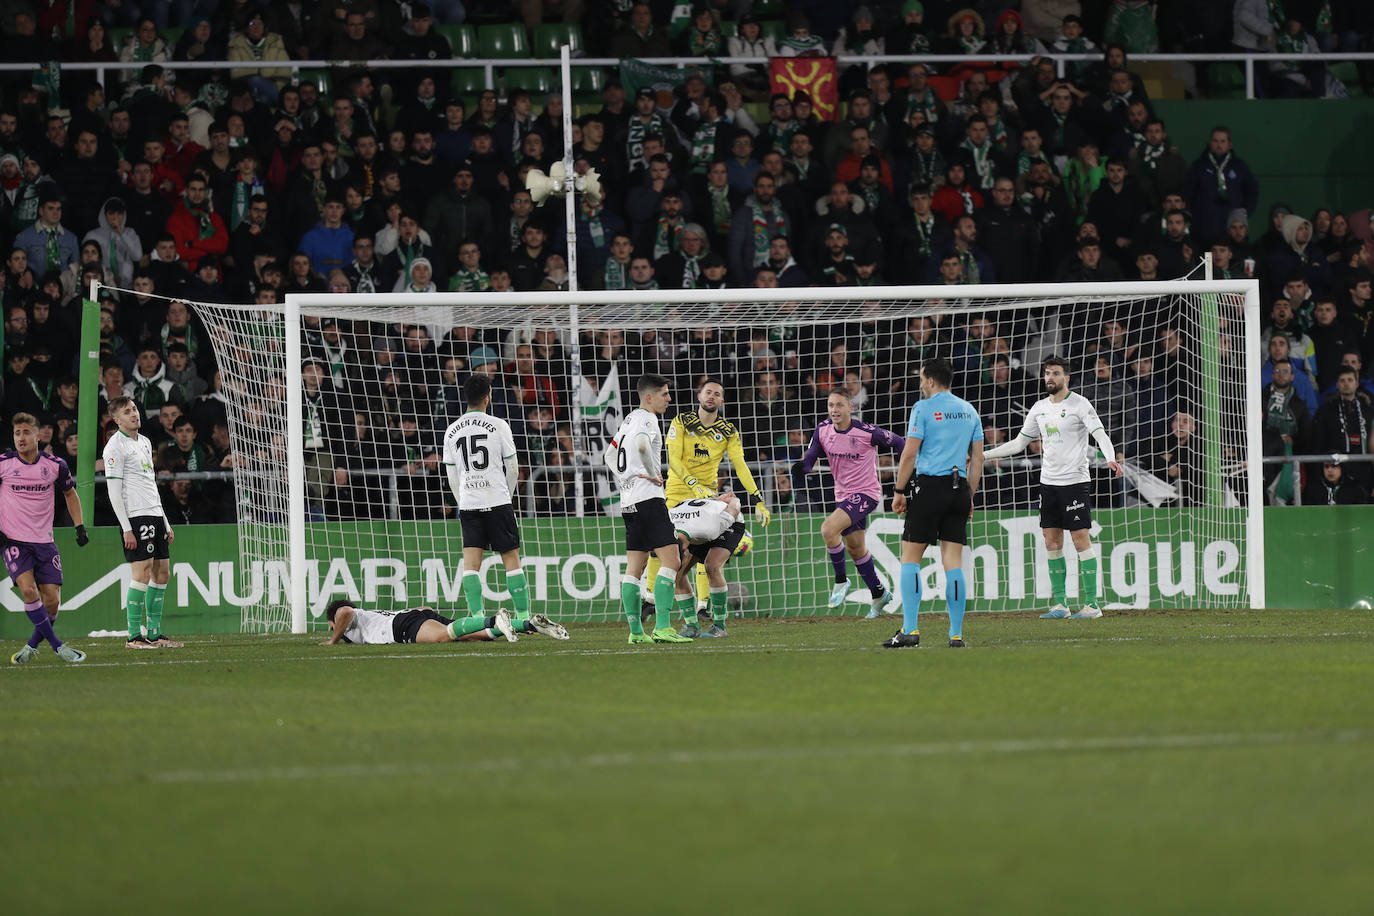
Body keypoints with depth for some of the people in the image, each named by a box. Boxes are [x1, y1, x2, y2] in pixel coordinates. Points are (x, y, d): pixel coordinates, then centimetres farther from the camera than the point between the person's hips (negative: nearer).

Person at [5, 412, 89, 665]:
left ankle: (32, 645, 17)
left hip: (44, 543, 2)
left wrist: (80, 528, 9)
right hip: (13, 541, -2)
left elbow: (70, 495, 18)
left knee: (52, 601, -6)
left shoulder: (55, 465, 1)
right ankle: (57, 646, -14)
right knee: (29, 590, -22)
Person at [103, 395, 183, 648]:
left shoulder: (145, 442, 19)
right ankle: (134, 636, -9)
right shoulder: (115, 447, -7)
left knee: (162, 572, 7)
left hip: (155, 515, 9)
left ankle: (154, 633, 12)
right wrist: (126, 529, -17)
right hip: (135, 517, -9)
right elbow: (114, 492, -11)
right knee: (142, 572, -12)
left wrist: (166, 523, 22)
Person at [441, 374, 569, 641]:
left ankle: (477, 618, -8)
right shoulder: (498, 426, -3)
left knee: (471, 562, 1)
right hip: (497, 500, -3)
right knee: (511, 559, 1)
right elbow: (512, 468, 1)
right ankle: (525, 618, 0)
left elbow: (452, 476, 10)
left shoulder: (452, 431, 6)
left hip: (468, 504, 3)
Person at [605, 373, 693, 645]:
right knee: (670, 561, -12)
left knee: (634, 568, 8)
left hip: (629, 501, 10)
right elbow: (642, 445, -30)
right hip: (648, 498, -10)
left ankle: (636, 631, 7)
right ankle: (662, 627, -21)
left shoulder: (629, 419, 20)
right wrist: (654, 474, -17)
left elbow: (610, 455, 31)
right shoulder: (646, 419, -8)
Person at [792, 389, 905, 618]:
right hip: (843, 495, 7)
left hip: (866, 493, -7)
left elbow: (897, 442, -5)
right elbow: (810, 458, 1)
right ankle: (879, 594, 34)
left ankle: (841, 580, -6)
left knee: (828, 529, -25)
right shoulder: (823, 430, -4)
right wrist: (801, 468, -22)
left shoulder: (867, 432, -19)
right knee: (856, 549, 16)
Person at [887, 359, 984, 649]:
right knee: (954, 562, 5)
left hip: (929, 485, -5)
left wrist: (900, 491, -3)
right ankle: (956, 634, 1)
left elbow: (909, 454, -10)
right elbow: (978, 459, 14)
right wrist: (969, 497, 19)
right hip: (959, 489, 5)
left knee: (910, 559, 1)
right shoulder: (968, 410, 12)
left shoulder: (923, 408, -5)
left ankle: (910, 630, -8)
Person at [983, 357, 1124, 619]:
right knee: (1052, 543, 4)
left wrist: (1111, 459, -35)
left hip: (1075, 480, -6)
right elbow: (1019, 443, 21)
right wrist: (982, 455, 17)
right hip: (1048, 481, 6)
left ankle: (1092, 604, -6)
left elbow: (1101, 436, -15)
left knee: (1081, 540, -8)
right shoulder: (1039, 408, 12)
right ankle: (1060, 605, 9)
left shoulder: (1079, 404, -6)